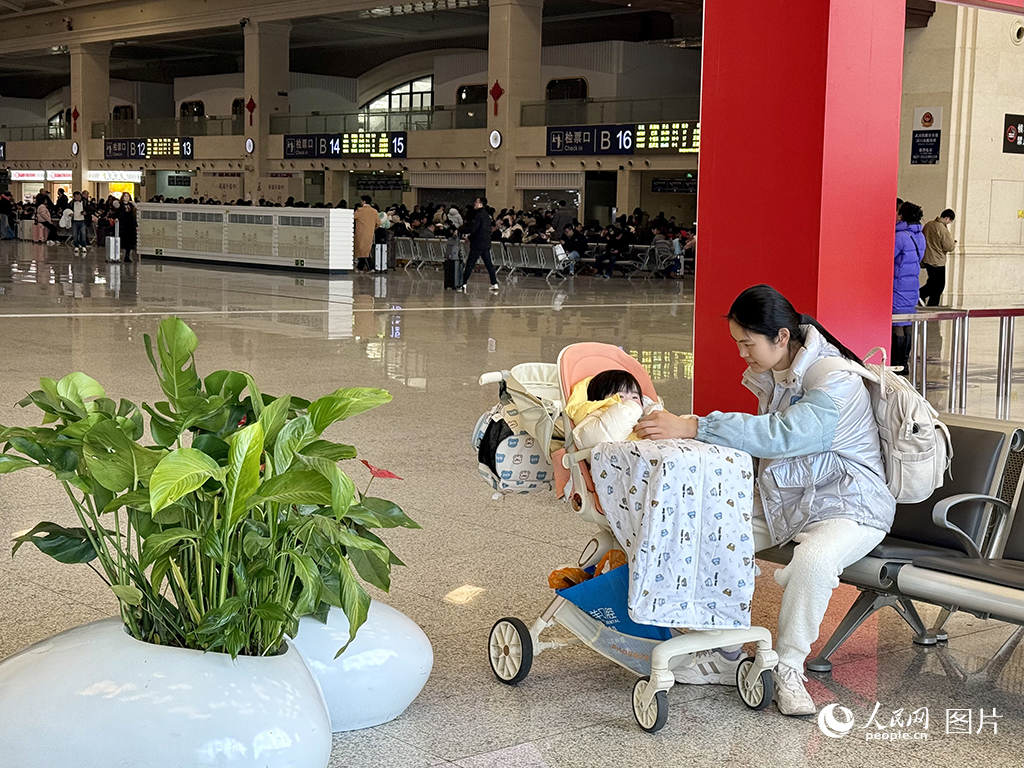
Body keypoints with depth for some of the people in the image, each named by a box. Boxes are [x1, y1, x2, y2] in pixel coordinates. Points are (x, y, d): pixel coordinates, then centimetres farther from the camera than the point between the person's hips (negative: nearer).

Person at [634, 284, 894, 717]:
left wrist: (694, 428, -42)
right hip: (781, 498, 8)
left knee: (813, 559, -39)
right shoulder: (771, 375, 5)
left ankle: (788, 669, -15)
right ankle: (724, 657, -2)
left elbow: (783, 435, -37)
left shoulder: (837, 383, -23)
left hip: (847, 506, -8)